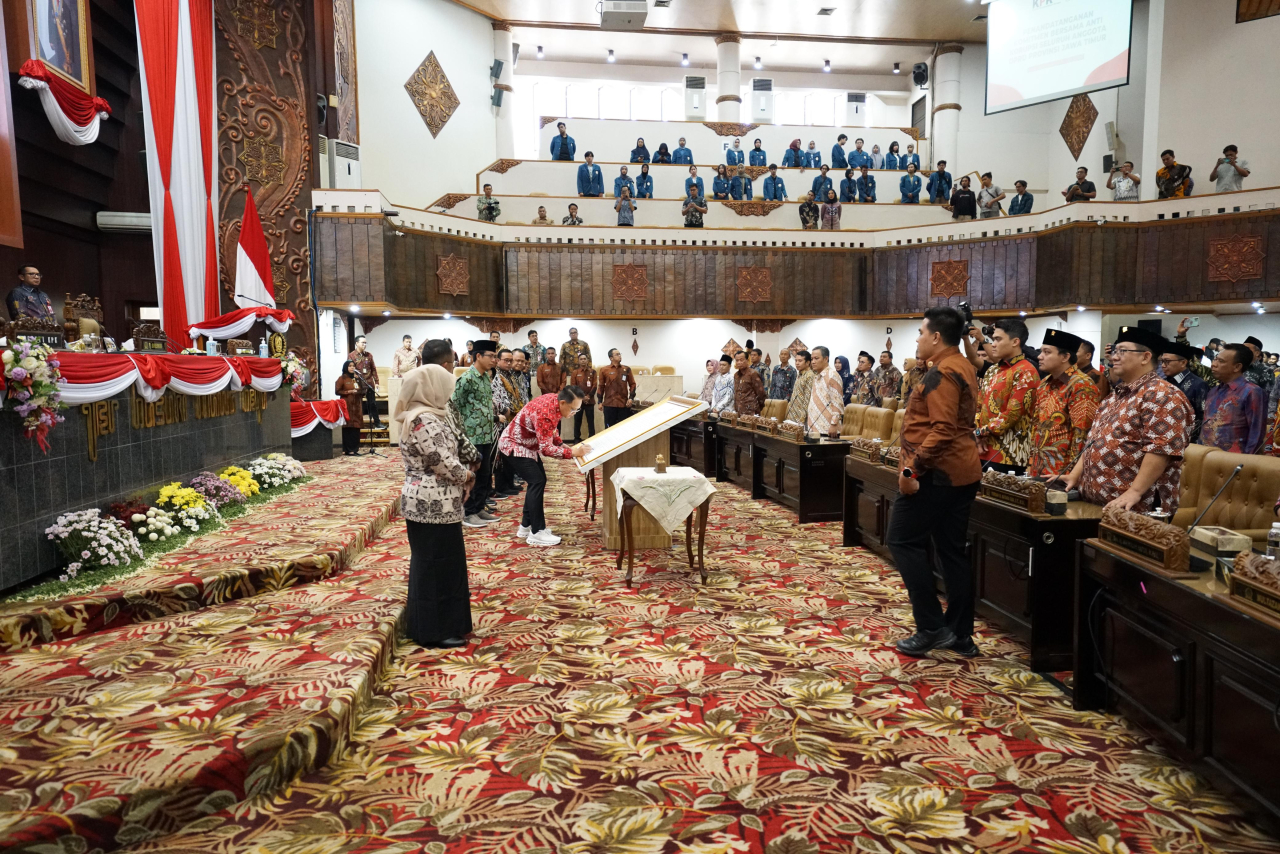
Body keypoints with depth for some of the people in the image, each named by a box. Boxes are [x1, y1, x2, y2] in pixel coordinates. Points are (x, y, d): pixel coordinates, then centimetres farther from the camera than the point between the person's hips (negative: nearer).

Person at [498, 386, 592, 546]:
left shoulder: (555, 400, -5)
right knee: (537, 482, -14)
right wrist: (572, 452, -29)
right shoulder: (546, 413, -34)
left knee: (539, 480, 10)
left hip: (527, 445, 10)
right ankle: (537, 532, -8)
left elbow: (550, 429, 12)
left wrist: (561, 444, -1)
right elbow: (546, 448, -32)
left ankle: (526, 526, 19)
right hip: (514, 445, -10)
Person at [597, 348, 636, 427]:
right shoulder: (604, 370, 2)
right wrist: (600, 402, 5)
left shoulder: (626, 369, 7)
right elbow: (601, 386, 6)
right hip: (609, 404, -2)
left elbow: (632, 384, 11)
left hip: (624, 404, 2)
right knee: (609, 428, 4)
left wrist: (631, 397, -1)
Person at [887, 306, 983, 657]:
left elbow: (942, 429, -25)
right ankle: (960, 634, 18)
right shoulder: (961, 367, 17)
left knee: (904, 540, -2)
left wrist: (913, 468, -25)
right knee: (952, 550, 12)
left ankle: (931, 627, 0)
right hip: (960, 471, 10)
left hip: (937, 472, -10)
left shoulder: (942, 372, -16)